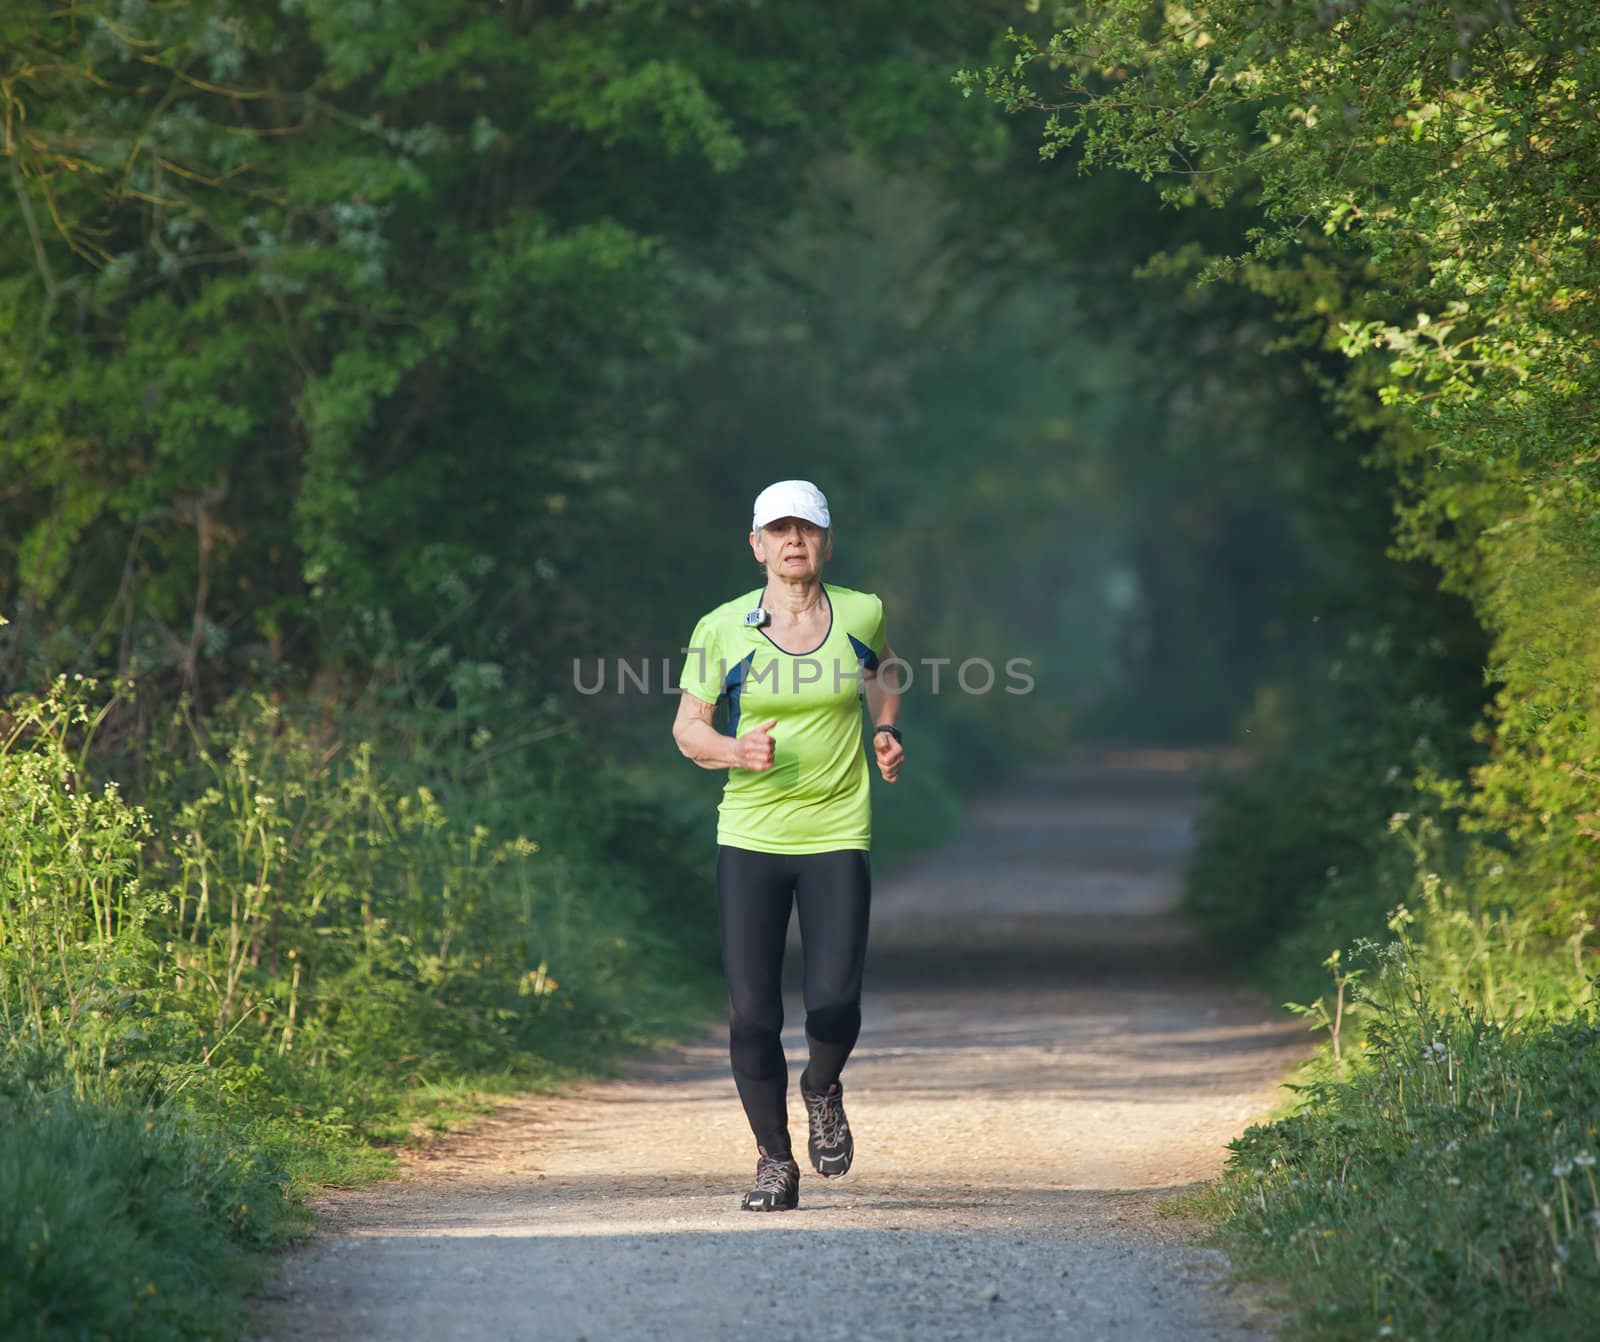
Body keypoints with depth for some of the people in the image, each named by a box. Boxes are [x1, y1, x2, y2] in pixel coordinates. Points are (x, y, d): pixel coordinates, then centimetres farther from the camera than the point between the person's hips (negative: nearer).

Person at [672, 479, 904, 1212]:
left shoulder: (861, 615, 2)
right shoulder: (722, 629, -2)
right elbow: (687, 728, 4)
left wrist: (885, 731, 9)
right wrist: (736, 751, -16)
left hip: (837, 836, 0)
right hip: (749, 839, 0)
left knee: (834, 1001, -13)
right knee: (752, 1014, -3)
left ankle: (822, 1090, 23)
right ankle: (774, 1159, 17)